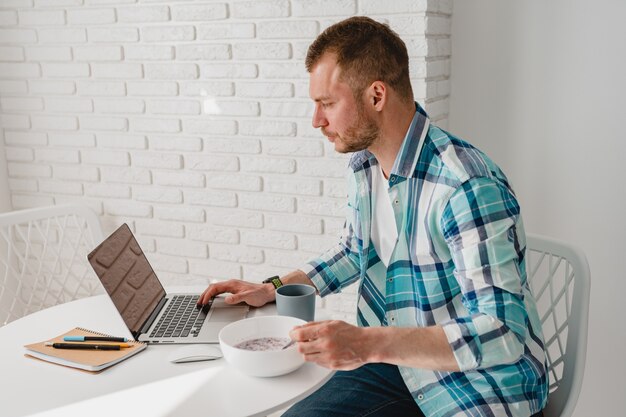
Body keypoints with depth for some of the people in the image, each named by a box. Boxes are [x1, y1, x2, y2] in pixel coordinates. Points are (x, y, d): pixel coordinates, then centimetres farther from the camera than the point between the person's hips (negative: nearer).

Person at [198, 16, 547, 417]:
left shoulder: (469, 188, -25)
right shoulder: (364, 166, 1)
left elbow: (502, 334, -29)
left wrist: (368, 343, -38)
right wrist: (272, 289, 9)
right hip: (397, 365, 7)